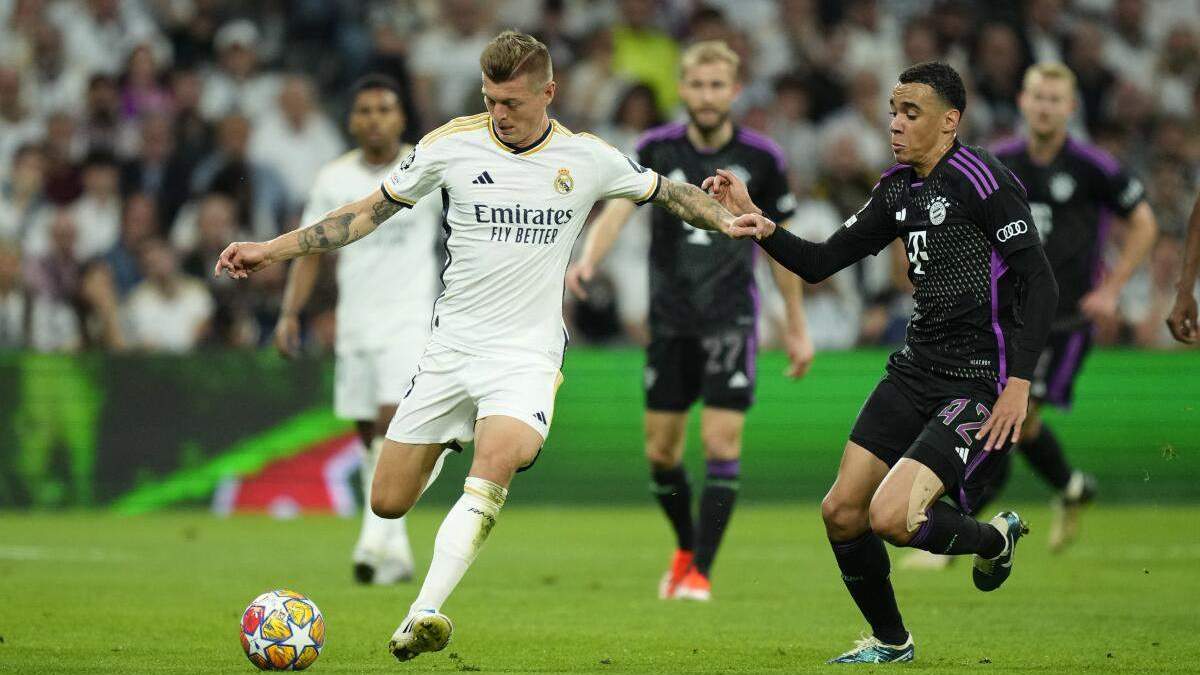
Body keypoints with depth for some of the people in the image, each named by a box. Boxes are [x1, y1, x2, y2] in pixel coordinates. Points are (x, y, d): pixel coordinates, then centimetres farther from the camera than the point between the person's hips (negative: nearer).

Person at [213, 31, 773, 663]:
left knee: (498, 460, -32)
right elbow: (368, 213, 8)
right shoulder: (451, 145, -1)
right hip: (452, 345, 2)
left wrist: (725, 221, -4)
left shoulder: (588, 159, -1)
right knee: (387, 503, 0)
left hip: (527, 354, -2)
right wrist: (272, 249, 5)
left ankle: (421, 616, -39)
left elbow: (670, 192, 15)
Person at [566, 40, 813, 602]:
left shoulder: (761, 158, -3)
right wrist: (588, 259, -38)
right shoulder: (656, 149, -3)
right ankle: (685, 548, 31)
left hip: (731, 318, -2)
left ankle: (700, 571, -6)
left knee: (722, 442, -12)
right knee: (661, 450, 6)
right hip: (669, 319, 2)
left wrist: (797, 327, 10)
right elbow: (618, 208, -17)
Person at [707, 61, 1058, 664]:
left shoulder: (978, 179, -15)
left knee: (890, 517, -20)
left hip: (980, 382, -8)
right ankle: (889, 641, 27)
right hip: (916, 367, 8)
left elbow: (1040, 284, -17)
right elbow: (820, 262, 14)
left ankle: (993, 539, 12)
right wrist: (756, 222, -2)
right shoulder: (899, 188, 10)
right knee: (841, 513, 4)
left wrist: (1019, 383, -23)